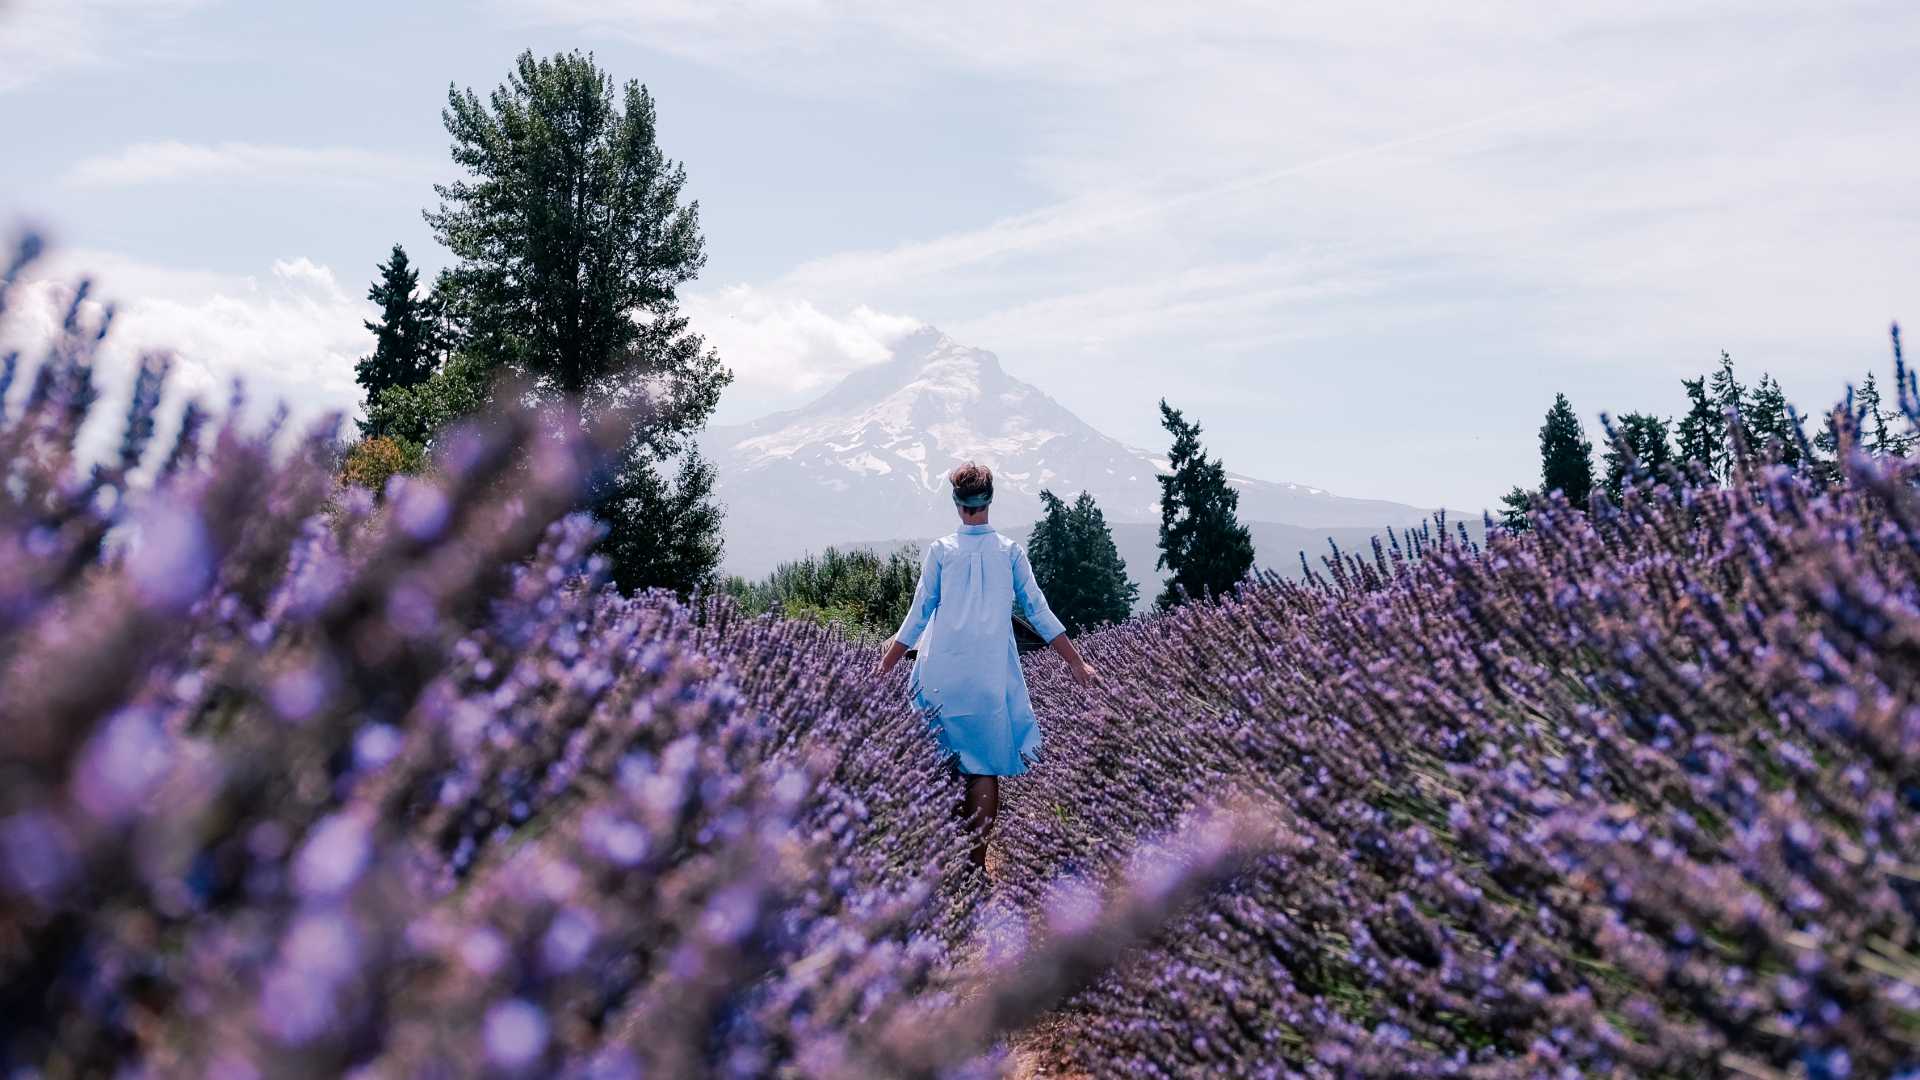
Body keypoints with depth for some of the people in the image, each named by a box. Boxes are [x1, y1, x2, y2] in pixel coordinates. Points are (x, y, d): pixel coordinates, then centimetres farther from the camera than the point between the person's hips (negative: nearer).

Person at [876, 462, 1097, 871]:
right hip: (991, 676, 0)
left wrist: (884, 667, 12)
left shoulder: (941, 551, 2)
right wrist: (1076, 662, 11)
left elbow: (917, 618, 3)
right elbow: (1038, 612, 4)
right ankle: (976, 860, -1)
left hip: (942, 674, 0)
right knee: (985, 767, 2)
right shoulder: (1010, 551, 3)